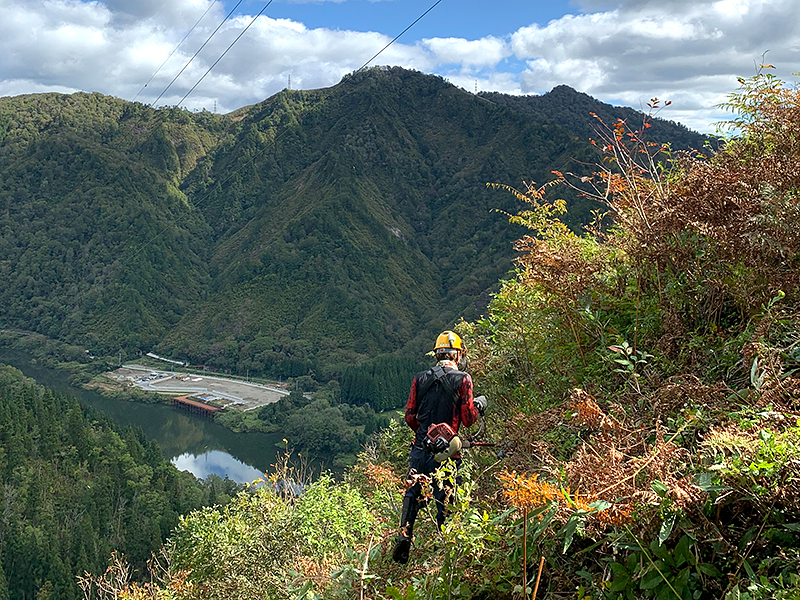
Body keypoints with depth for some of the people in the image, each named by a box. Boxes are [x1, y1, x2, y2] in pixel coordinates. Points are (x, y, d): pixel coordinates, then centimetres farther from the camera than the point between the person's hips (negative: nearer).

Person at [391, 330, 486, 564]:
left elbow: (409, 416, 6)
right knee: (445, 497, 8)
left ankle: (404, 535, 8)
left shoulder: (420, 378, 5)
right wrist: (479, 405, 14)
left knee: (412, 493, 16)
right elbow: (468, 419, -6)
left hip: (420, 447, 3)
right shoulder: (462, 379, -5)